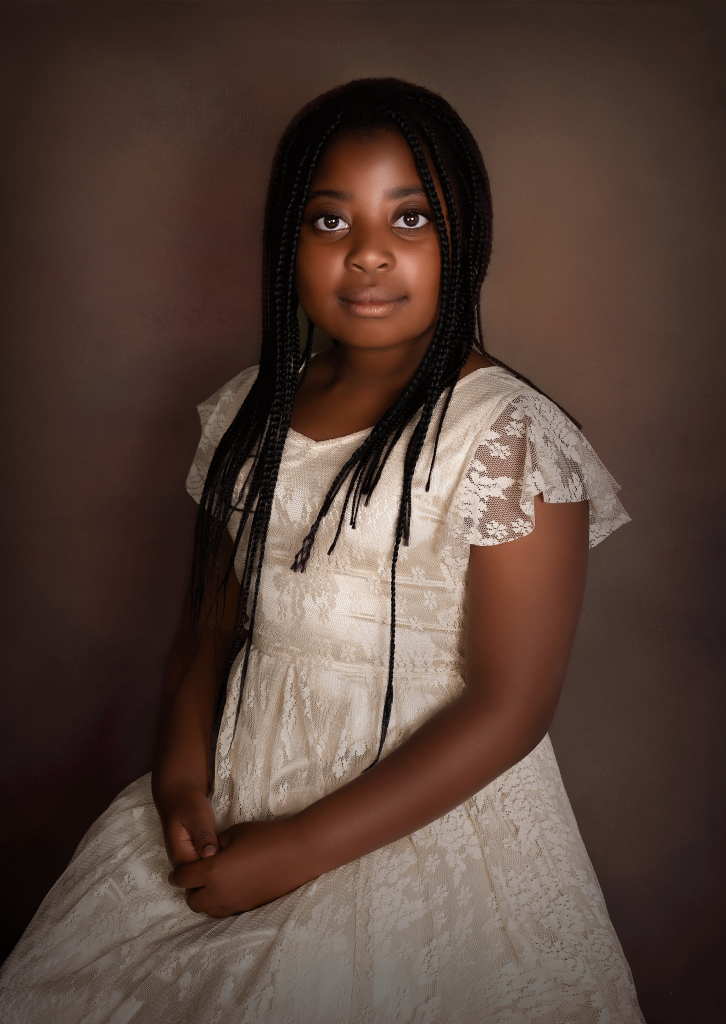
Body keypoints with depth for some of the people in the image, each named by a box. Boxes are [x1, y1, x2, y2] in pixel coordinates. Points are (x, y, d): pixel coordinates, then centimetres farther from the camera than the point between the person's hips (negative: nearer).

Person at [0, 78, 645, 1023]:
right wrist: (183, 775, -6)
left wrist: (296, 852, -15)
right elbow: (218, 623, 10)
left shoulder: (509, 438, -14)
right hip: (237, 792, 5)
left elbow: (507, 712, -16)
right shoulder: (250, 412, 4)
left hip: (425, 823, -4)